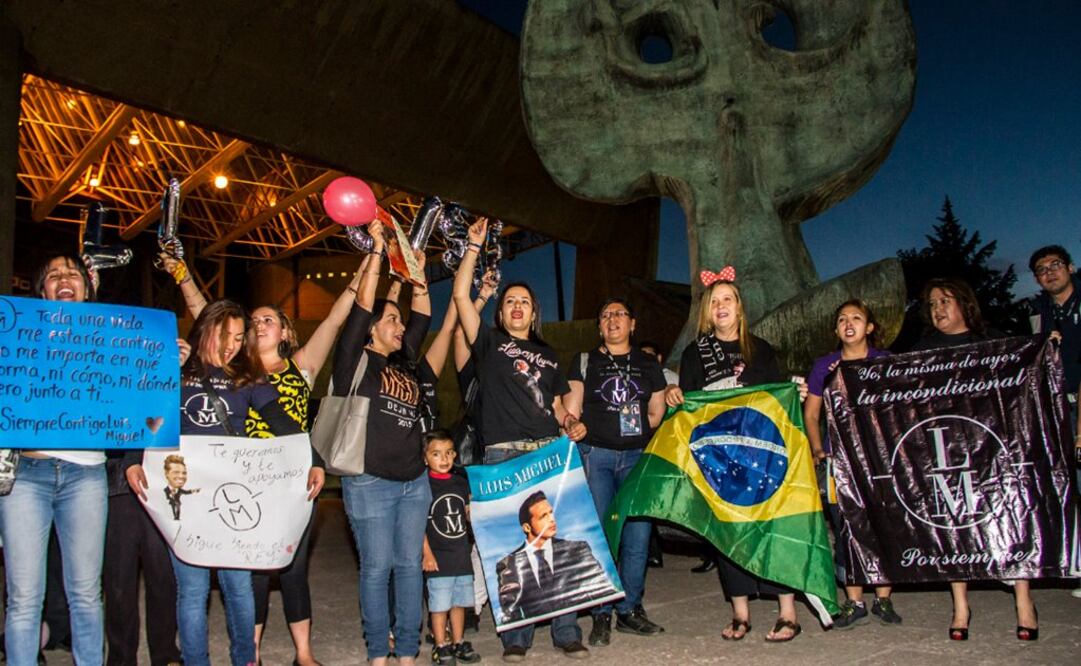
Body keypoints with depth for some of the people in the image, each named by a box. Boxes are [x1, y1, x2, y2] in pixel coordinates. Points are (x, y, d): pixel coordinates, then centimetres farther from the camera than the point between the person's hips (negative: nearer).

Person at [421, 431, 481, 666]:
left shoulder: (461, 483, 9)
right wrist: (426, 554, -14)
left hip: (462, 555, 5)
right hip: (439, 557, -5)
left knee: (459, 602, 14)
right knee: (439, 605, 1)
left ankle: (458, 643, 26)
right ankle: (441, 647, 13)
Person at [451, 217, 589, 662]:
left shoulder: (547, 355, 23)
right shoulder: (489, 343, 12)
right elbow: (460, 295, 2)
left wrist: (571, 422, 3)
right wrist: (474, 246, 2)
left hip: (549, 452, 3)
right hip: (503, 455, -2)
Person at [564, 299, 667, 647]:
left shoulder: (649, 365, 15)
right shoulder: (585, 362, 8)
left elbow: (656, 414, 16)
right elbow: (570, 413, 3)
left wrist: (633, 430, 5)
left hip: (637, 455, 2)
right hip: (595, 454, -2)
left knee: (638, 534, 1)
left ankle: (629, 610, 15)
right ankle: (601, 615, 5)